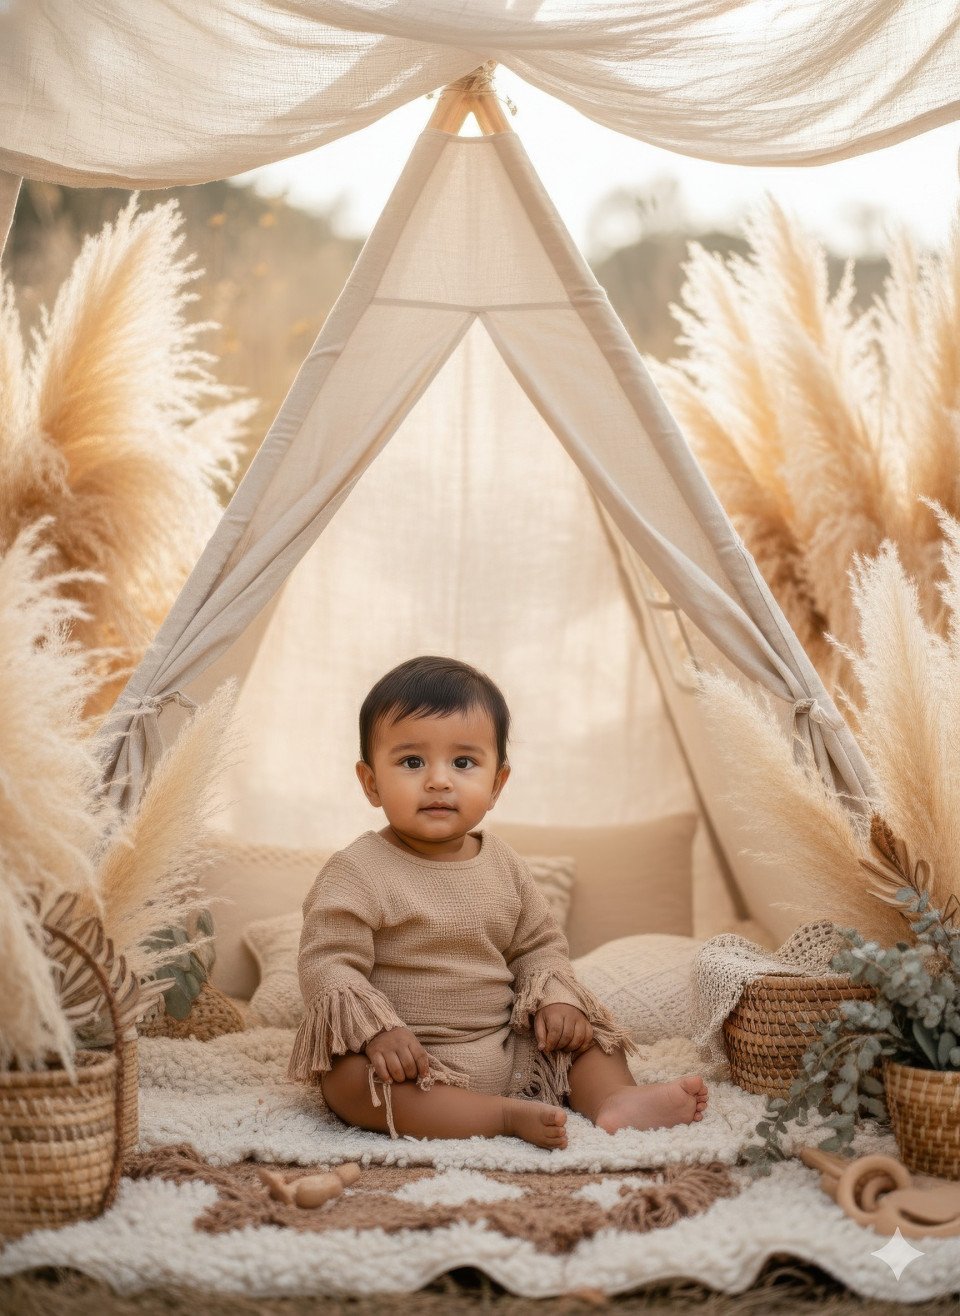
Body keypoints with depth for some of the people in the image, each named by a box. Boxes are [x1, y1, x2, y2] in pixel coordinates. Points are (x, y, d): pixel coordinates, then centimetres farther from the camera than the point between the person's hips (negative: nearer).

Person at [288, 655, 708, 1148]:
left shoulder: (503, 865, 7)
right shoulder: (357, 871, -12)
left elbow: (539, 944, 16)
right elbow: (327, 964, -16)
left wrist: (555, 997, -4)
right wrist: (377, 1030, -30)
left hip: (509, 1051, 6)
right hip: (409, 1063, -6)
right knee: (348, 1078, -35)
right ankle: (509, 1116, -41)